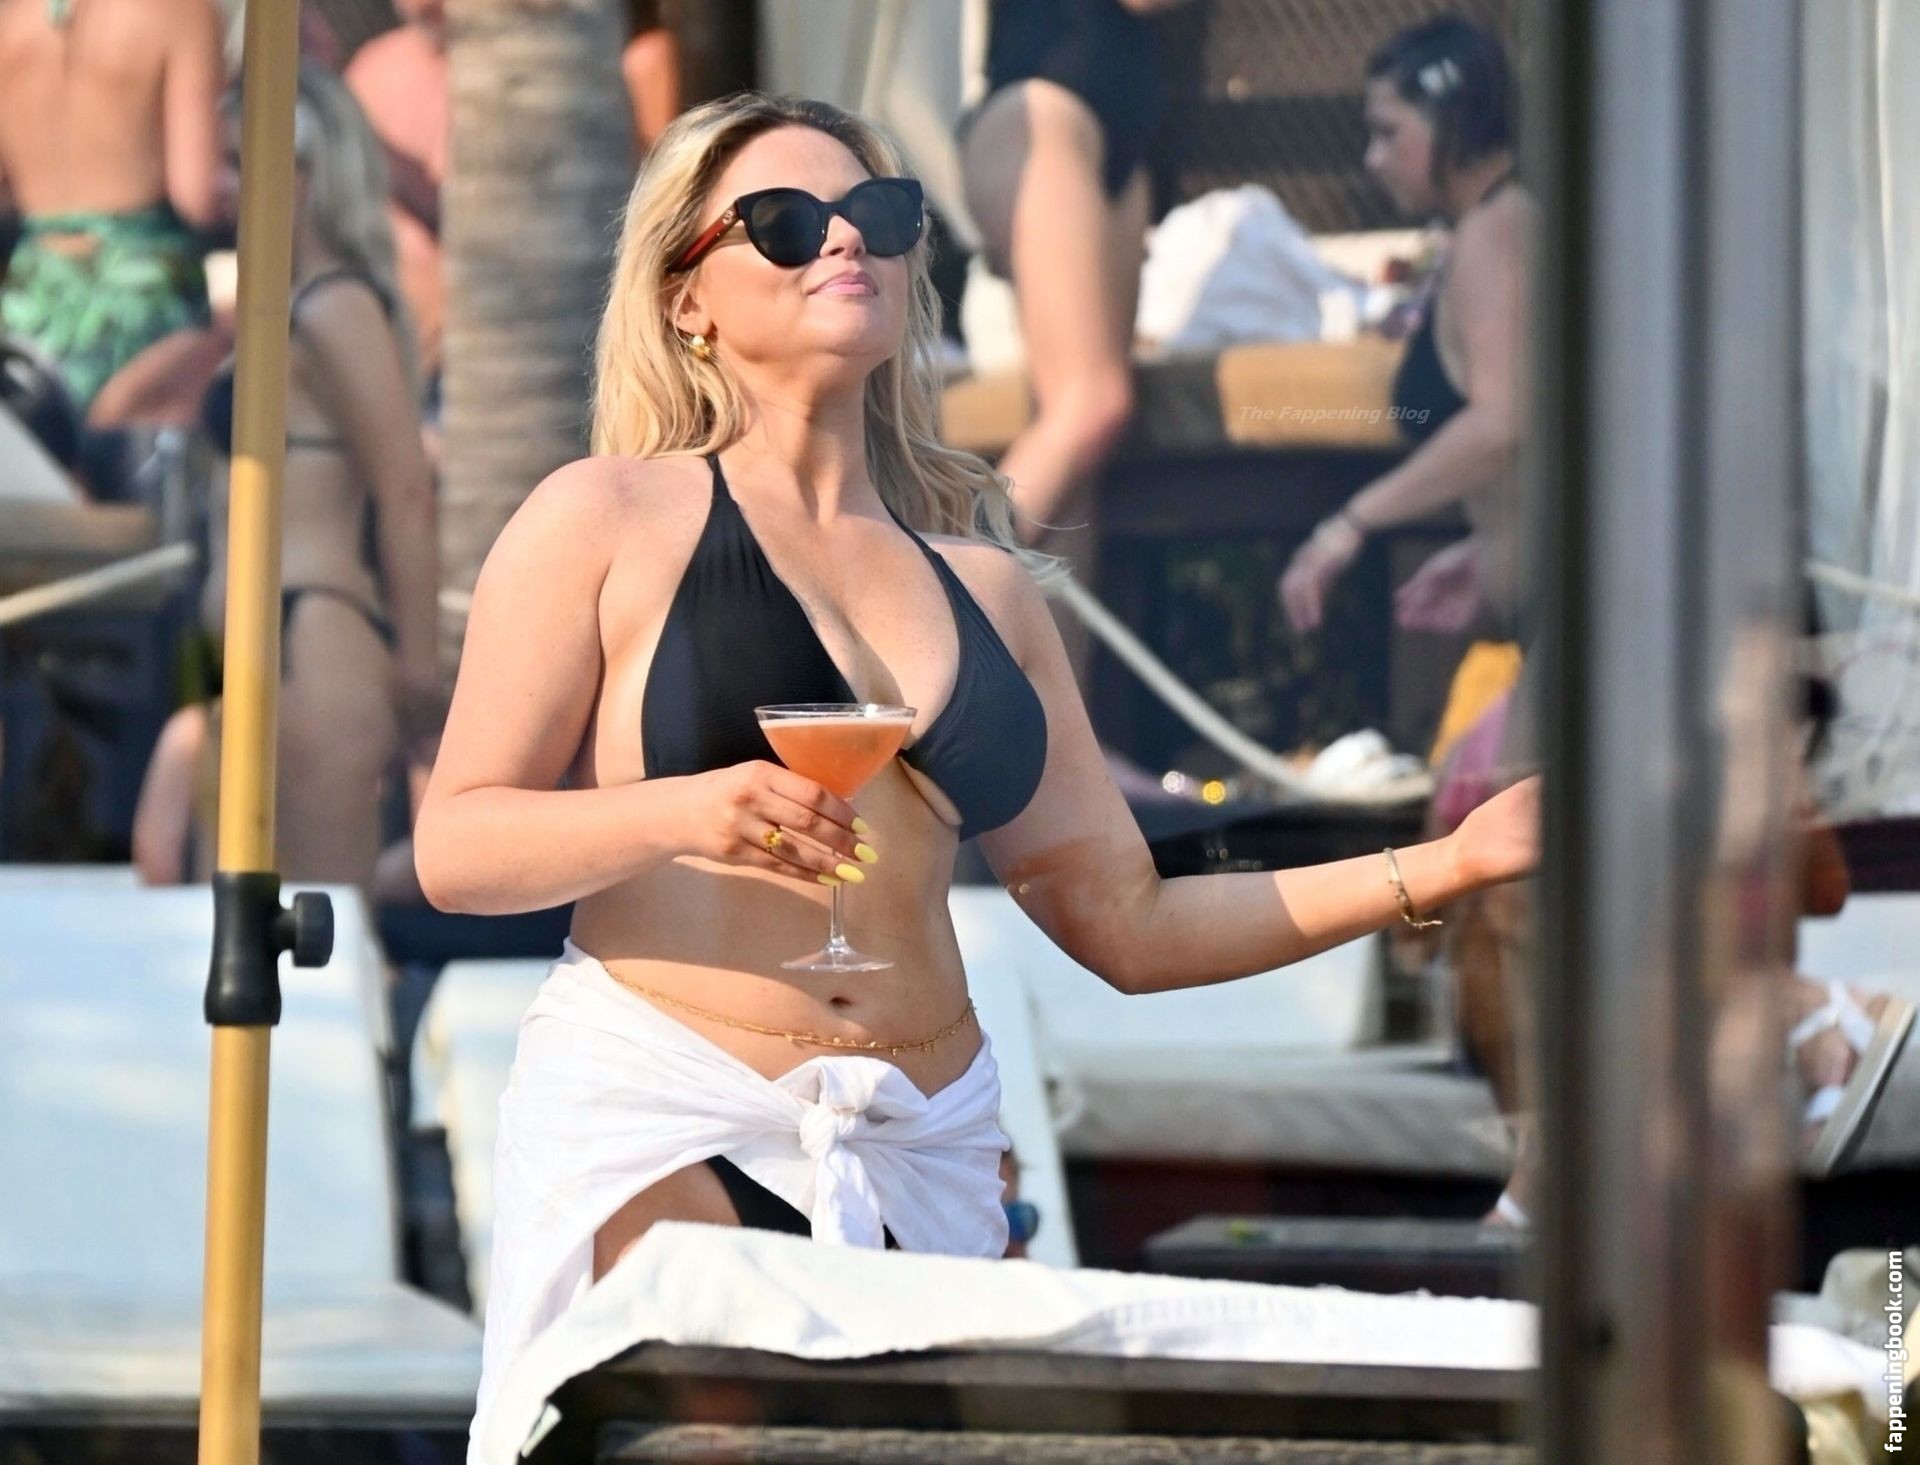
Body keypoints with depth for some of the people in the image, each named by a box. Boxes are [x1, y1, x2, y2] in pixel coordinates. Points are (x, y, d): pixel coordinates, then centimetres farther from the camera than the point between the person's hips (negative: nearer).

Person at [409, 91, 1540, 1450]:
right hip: (661, 1122, -5)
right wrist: (684, 813, -18)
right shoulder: (611, 519, 5)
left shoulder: (980, 582, 18)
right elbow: (456, 847, -1)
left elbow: (1125, 921, 18)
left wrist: (1440, 868, 11)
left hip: (921, 1156, 5)